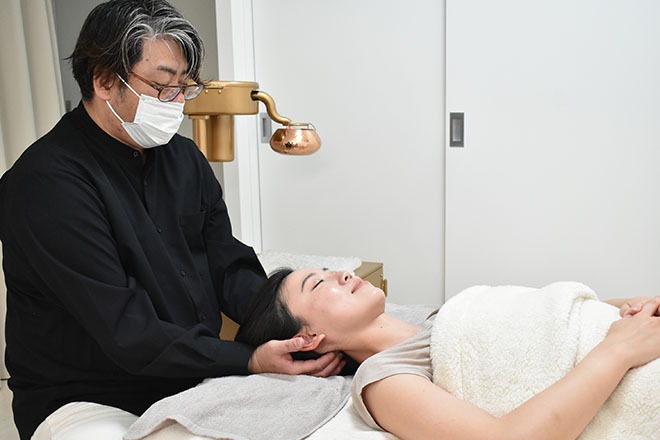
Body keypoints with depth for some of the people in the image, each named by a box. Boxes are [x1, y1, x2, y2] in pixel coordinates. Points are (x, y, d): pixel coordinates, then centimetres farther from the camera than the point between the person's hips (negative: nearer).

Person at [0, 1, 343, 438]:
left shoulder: (184, 157, 7)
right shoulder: (47, 182, -19)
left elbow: (229, 267, 3)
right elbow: (125, 332, -23)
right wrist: (250, 361, -28)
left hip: (195, 384, 6)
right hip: (90, 401, -5)